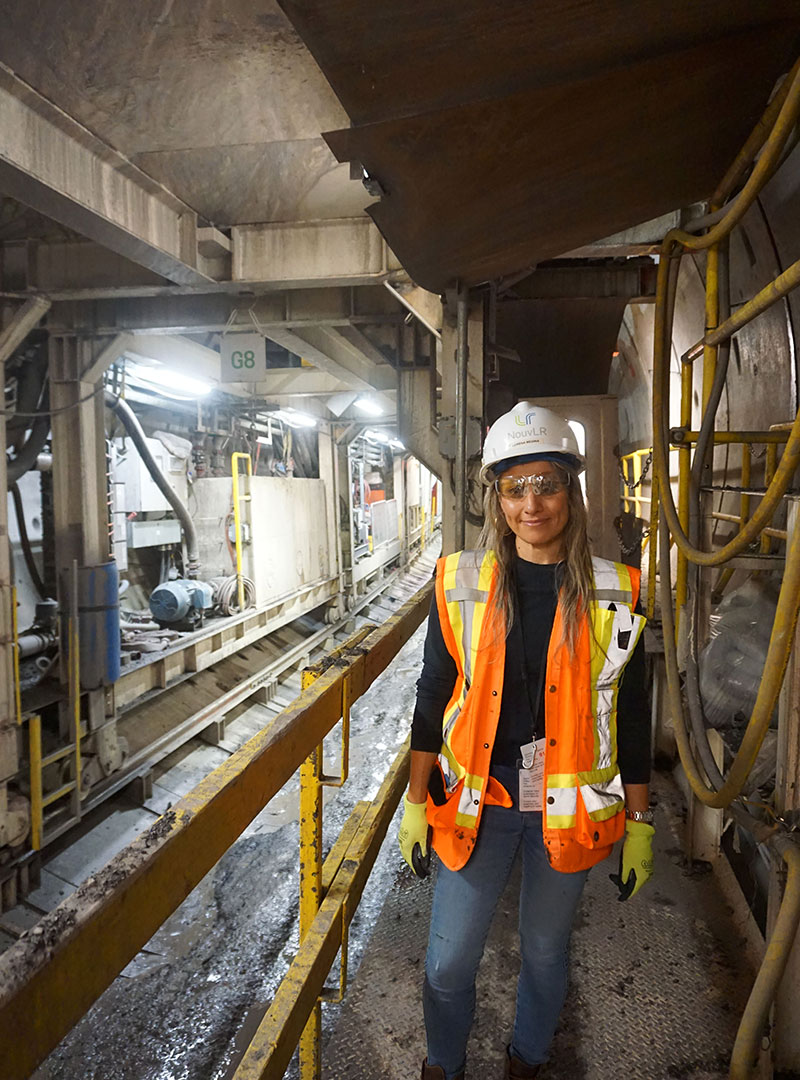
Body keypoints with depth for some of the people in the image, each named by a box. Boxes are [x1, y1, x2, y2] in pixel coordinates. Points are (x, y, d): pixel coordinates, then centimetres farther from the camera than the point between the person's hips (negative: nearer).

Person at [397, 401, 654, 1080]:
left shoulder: (614, 595, -7)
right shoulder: (461, 584, -7)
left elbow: (633, 716, 0)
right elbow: (434, 696, 0)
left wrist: (640, 823, 3)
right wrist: (417, 801, 2)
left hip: (567, 811, 0)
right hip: (476, 802, 0)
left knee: (545, 951, 21)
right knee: (449, 960, 12)